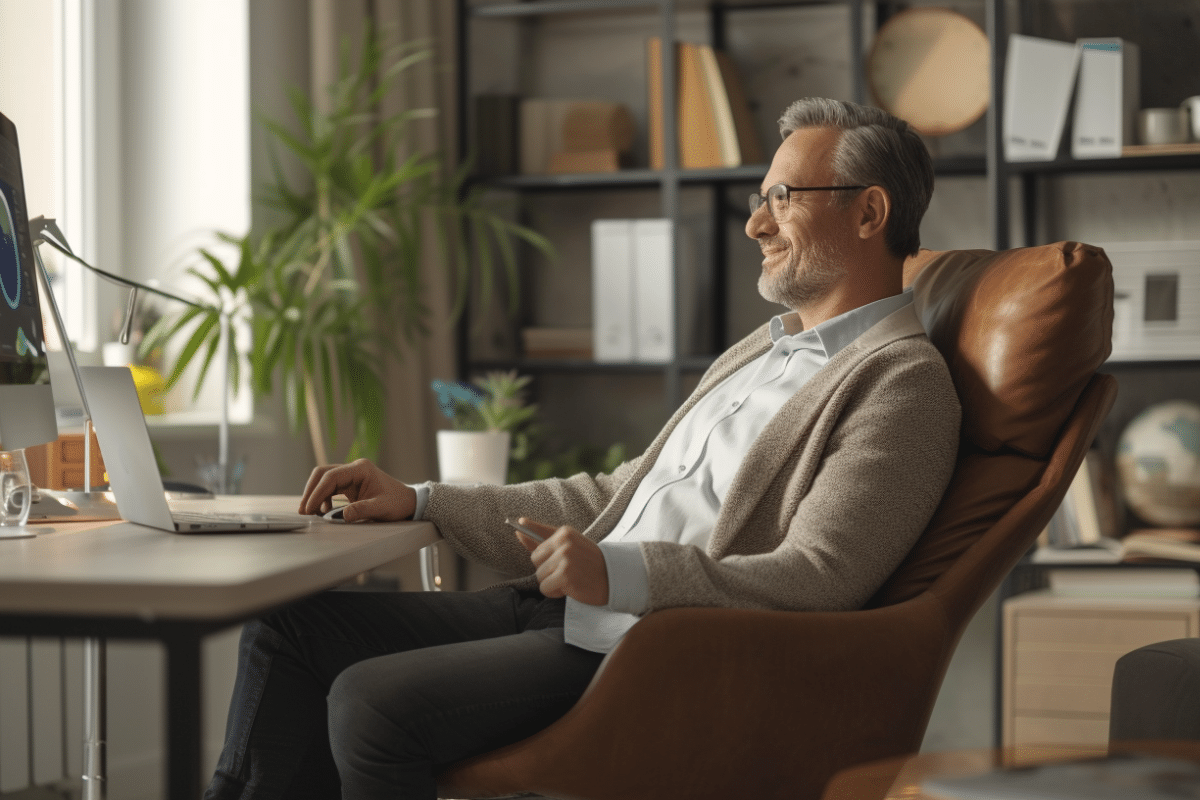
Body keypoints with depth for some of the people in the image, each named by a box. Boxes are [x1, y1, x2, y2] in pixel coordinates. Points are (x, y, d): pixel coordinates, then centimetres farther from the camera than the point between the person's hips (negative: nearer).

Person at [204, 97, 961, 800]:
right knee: (293, 627, 2)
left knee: (373, 700, -25)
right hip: (564, 612, 10)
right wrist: (418, 501, 17)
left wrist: (624, 575, -32)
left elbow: (817, 581, -20)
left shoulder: (905, 381, -8)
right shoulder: (757, 352, 23)